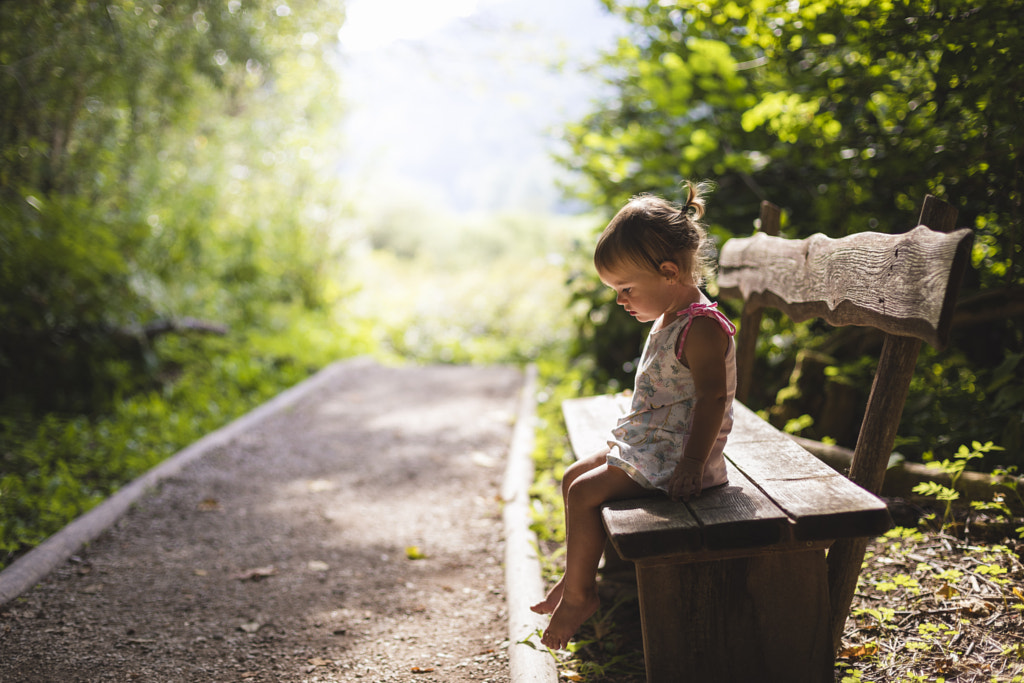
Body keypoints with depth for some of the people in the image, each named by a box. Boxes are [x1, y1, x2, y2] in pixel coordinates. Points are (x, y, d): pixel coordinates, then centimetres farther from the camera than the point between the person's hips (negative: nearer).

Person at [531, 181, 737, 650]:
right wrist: (627, 437, 24)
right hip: (644, 445, 10)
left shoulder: (702, 327, -21)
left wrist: (691, 464, -28)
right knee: (573, 478, 12)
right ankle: (576, 576, 22)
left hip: (673, 457, -10)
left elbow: (712, 398, -25)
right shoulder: (668, 321, 11)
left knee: (584, 492, -15)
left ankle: (578, 594, 0)